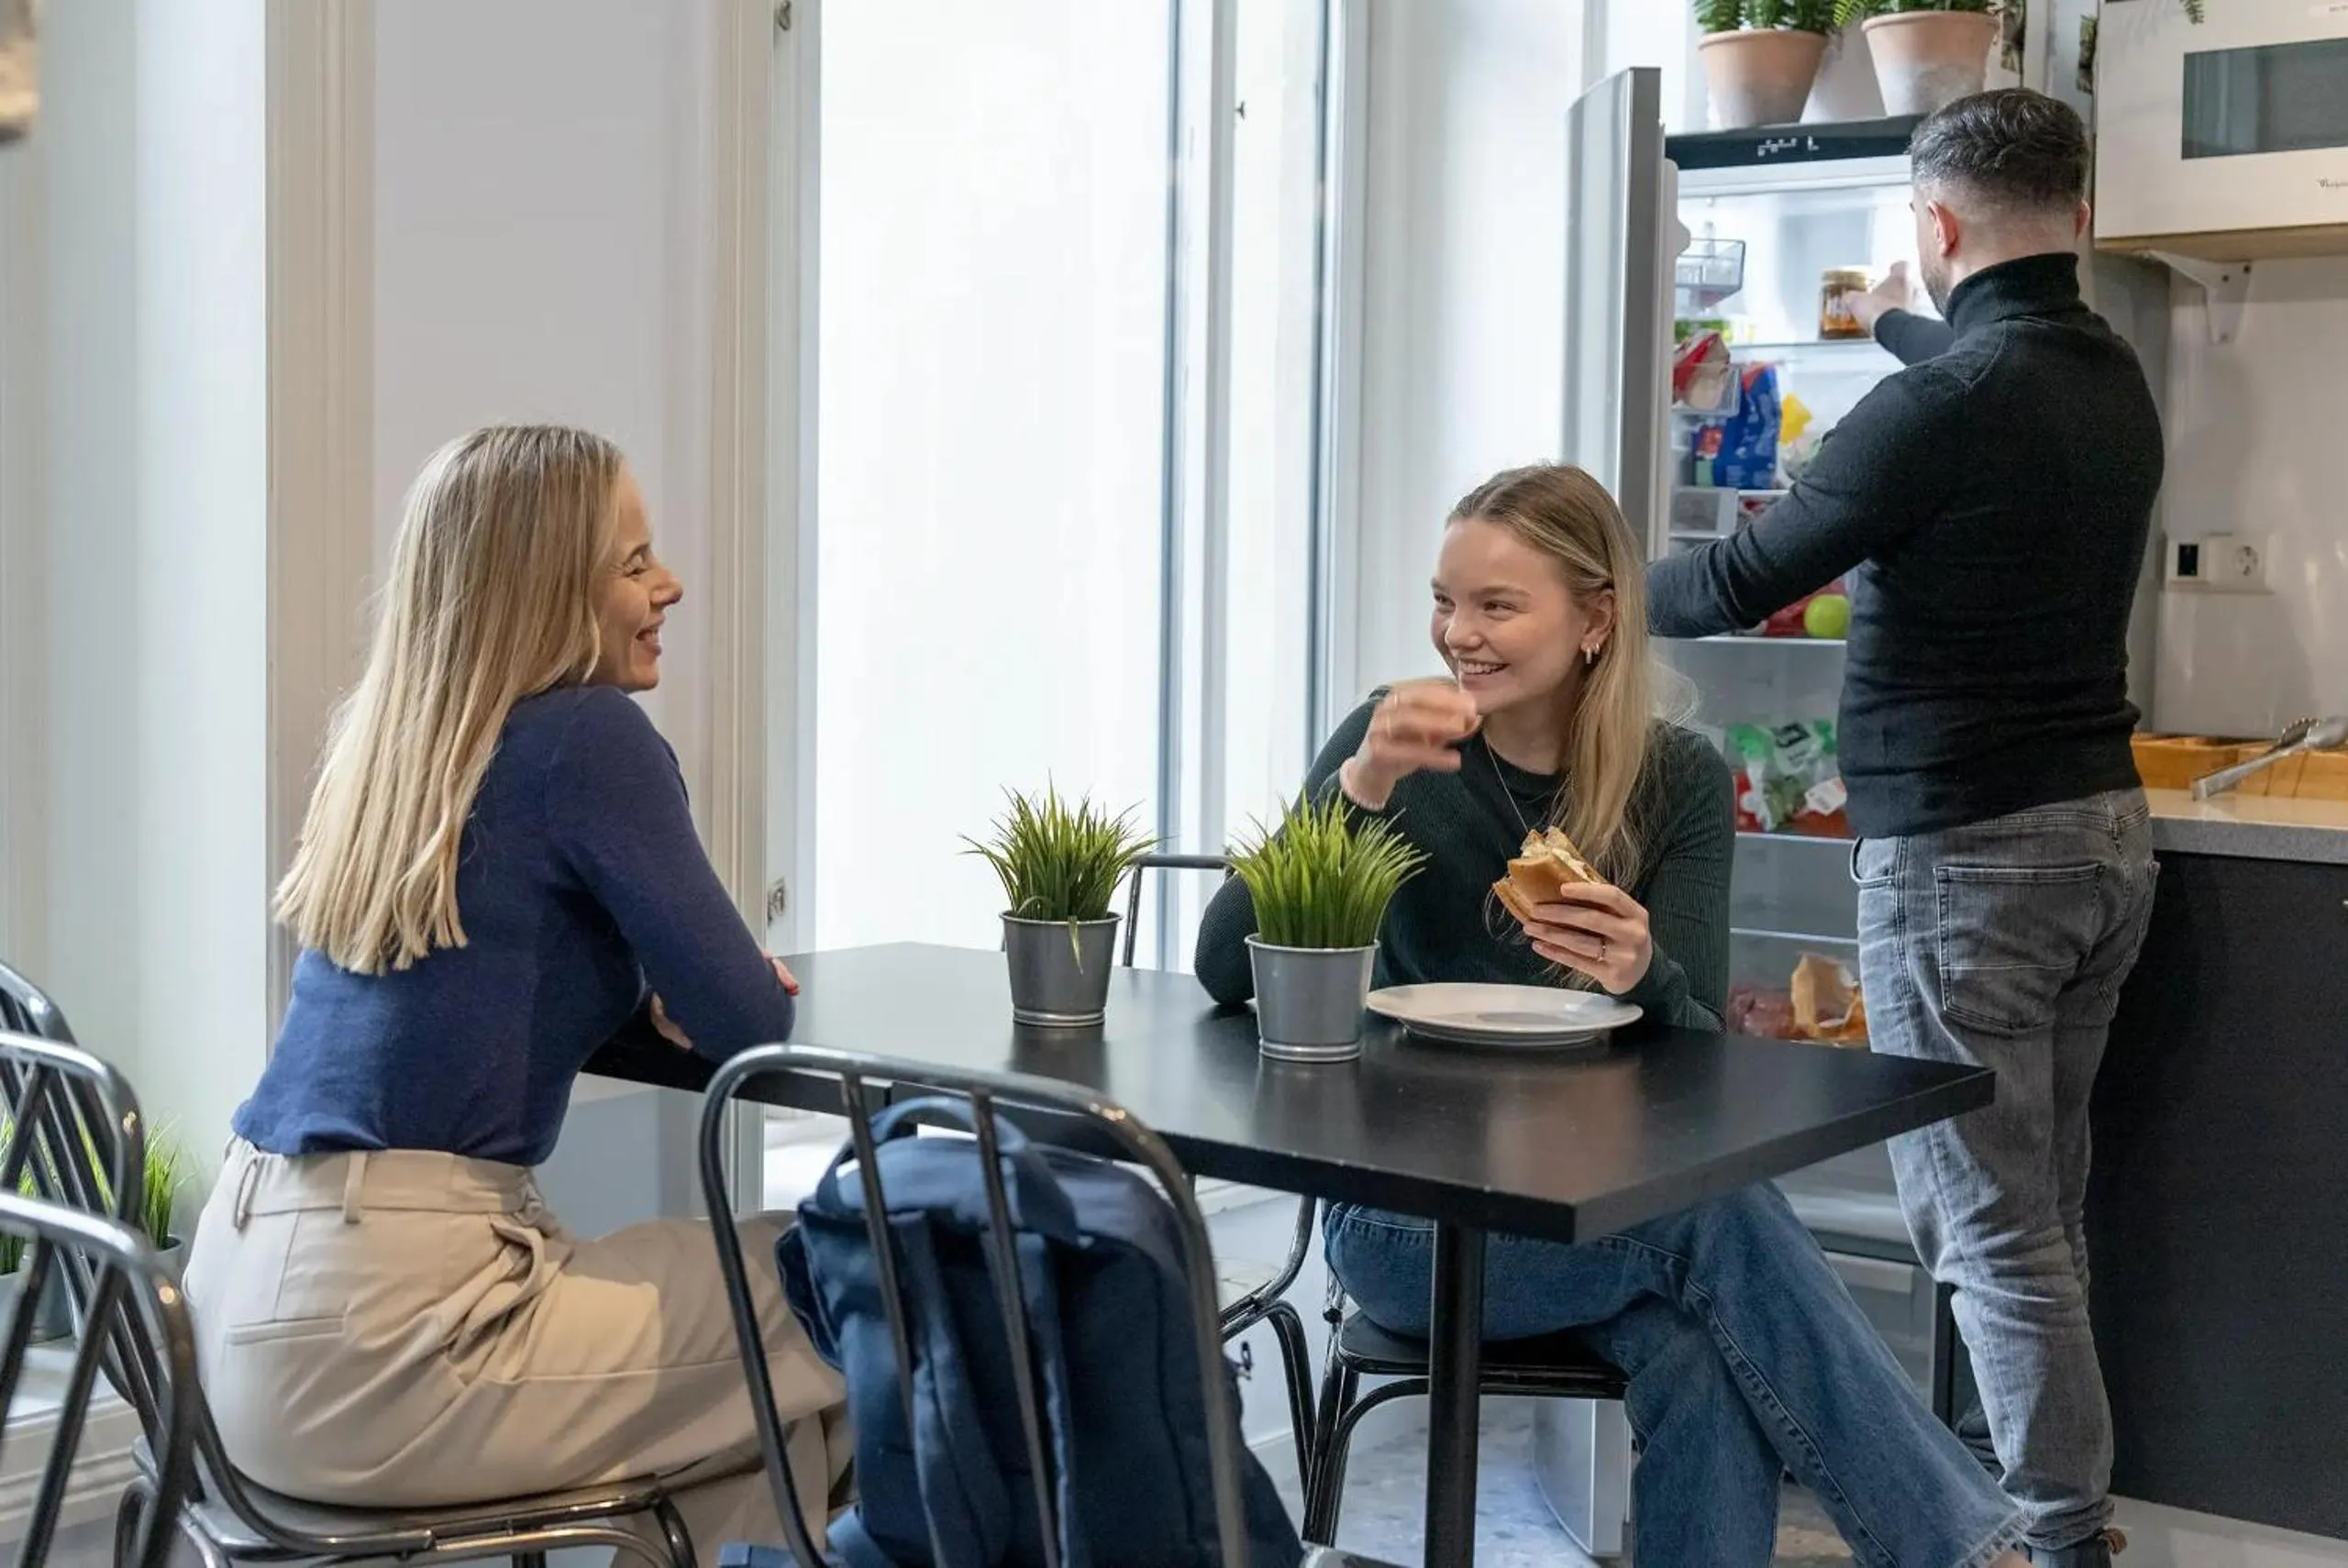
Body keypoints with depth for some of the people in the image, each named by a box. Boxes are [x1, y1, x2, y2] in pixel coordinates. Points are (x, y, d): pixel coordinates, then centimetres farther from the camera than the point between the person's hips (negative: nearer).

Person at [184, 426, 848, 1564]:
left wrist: (667, 990, 10)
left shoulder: (385, 738, 12)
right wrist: (695, 990, 13)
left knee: (748, 1277, 22)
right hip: (374, 1336, -9)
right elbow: (750, 1022, -8)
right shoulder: (587, 737, -11)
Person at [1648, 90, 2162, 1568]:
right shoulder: (2116, 380, 7)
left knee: (1992, 1223, -3)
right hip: (2103, 829, 9)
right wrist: (1903, 328, 51)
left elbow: (1743, 581, -10)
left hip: (1964, 849, -9)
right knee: (2040, 1207, 16)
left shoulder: (1941, 407, -18)